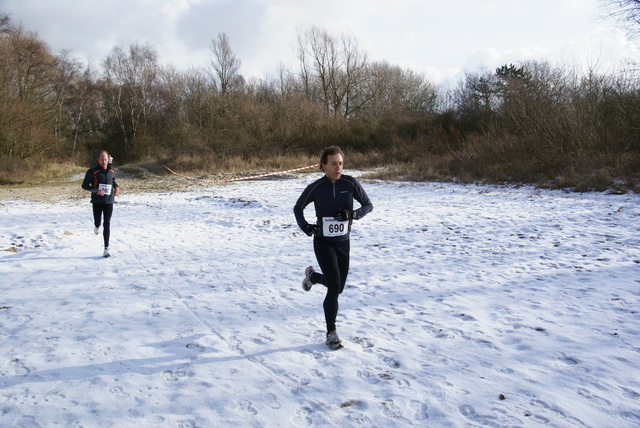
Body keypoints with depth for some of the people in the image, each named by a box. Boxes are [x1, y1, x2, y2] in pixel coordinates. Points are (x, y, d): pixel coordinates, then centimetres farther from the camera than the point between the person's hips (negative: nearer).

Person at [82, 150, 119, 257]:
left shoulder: (111, 170, 3)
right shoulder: (93, 171, -10)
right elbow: (84, 185, -7)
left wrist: (116, 187, 4)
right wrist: (96, 190, -22)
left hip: (109, 201, 2)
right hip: (97, 201, -1)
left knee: (107, 225, -2)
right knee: (97, 222, 10)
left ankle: (106, 249, 1)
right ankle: (97, 226, 51)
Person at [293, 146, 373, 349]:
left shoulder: (350, 183, -9)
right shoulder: (315, 187, -10)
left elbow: (368, 205, 1)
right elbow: (298, 208, 6)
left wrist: (352, 214, -18)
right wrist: (305, 226, -11)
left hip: (343, 243, 3)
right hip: (323, 243, -3)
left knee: (338, 288, 14)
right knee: (334, 287, -14)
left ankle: (312, 275, 46)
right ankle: (331, 333, 3)